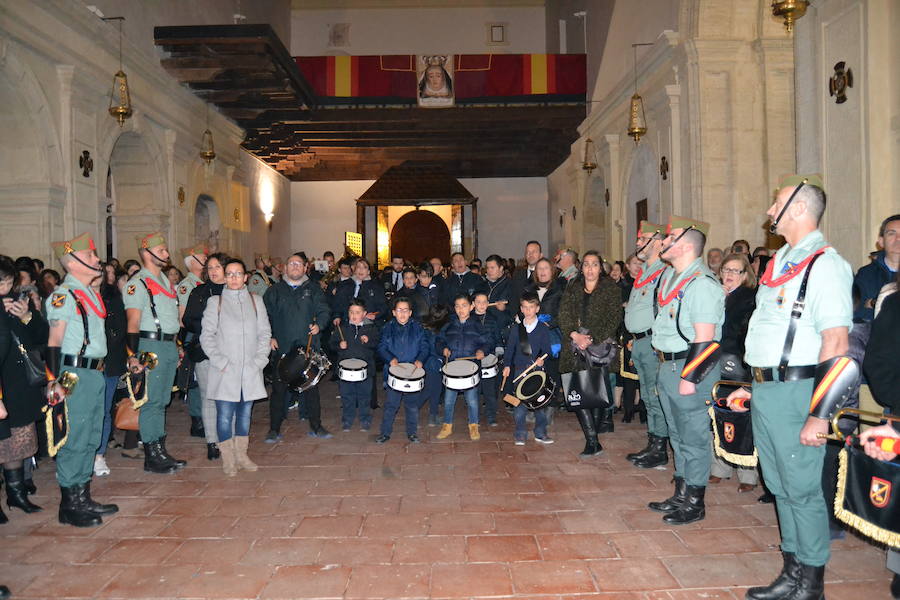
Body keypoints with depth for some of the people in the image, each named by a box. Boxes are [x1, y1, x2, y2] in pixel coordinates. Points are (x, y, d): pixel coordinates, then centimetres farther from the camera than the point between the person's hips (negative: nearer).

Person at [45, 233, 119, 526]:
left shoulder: (91, 293, 15)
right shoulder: (63, 296, -11)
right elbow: (54, 341, -14)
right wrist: (55, 381, -18)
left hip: (95, 373, 9)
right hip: (74, 375, -9)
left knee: (91, 439, 15)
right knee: (74, 441, -2)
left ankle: (83, 498, 26)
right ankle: (69, 506, 10)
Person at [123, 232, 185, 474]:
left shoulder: (166, 281, 18)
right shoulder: (138, 283, -9)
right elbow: (133, 322, -14)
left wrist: (177, 347, 21)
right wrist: (133, 356, -19)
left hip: (170, 345, 9)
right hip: (151, 345, -8)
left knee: (162, 401, 13)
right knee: (151, 401, -4)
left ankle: (161, 451, 21)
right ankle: (152, 456, 4)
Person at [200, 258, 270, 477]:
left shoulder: (256, 301, 10)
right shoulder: (215, 302, 4)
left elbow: (265, 333, 10)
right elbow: (206, 336, 1)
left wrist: (260, 359, -1)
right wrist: (220, 361, -8)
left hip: (250, 370, 2)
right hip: (225, 372, -2)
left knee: (245, 413, 8)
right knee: (225, 415, -4)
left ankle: (241, 455, 20)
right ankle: (228, 459, 8)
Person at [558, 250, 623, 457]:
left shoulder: (610, 289, 6)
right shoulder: (572, 288, 16)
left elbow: (614, 319, -2)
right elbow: (564, 315, 7)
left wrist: (593, 340, -12)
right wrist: (574, 335, -10)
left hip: (599, 345, -3)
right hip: (574, 345, 3)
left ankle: (592, 439, 7)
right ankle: (593, 441, 1)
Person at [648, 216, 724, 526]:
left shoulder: (702, 284, -18)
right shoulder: (670, 275, 12)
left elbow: (705, 339, -21)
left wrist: (689, 377, -21)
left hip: (689, 367, -10)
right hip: (667, 365, 10)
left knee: (693, 438, 1)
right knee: (678, 435, 18)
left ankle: (695, 503, 14)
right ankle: (681, 494, 30)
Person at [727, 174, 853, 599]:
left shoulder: (824, 265, -14)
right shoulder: (779, 262, 13)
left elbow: (836, 345, -20)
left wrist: (819, 414, -22)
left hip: (795, 391, -9)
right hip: (764, 390, 9)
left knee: (802, 489, 3)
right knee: (779, 486, 16)